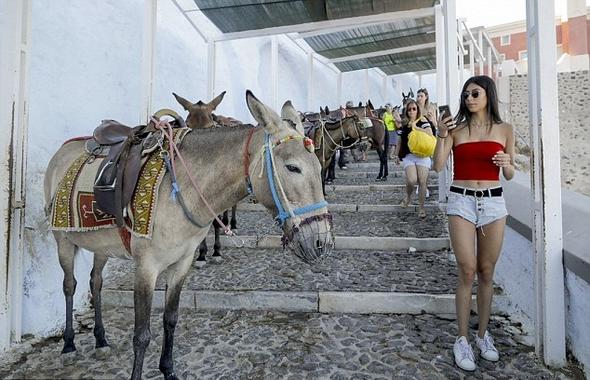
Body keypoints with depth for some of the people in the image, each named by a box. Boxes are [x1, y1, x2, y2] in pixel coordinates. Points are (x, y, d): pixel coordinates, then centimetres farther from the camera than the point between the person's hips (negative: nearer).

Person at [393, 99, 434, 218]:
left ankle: (421, 207, 12)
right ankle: (408, 197, 15)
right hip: (408, 156, 1)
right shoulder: (404, 124, 11)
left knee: (422, 182, -3)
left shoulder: (422, 120, 2)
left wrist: (415, 127, -15)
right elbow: (400, 141, 19)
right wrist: (397, 154, 18)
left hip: (422, 155, -1)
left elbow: (430, 134, -13)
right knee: (411, 180, -17)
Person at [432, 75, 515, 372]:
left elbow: (509, 176, 11)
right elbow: (438, 166, -5)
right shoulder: (456, 129, 3)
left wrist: (508, 164, -11)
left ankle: (483, 333, 26)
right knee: (467, 271, -5)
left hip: (493, 203, 2)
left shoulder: (505, 130, 7)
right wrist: (441, 135, -16)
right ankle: (462, 339, 8)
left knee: (486, 272, 9)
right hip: (461, 201, -2)